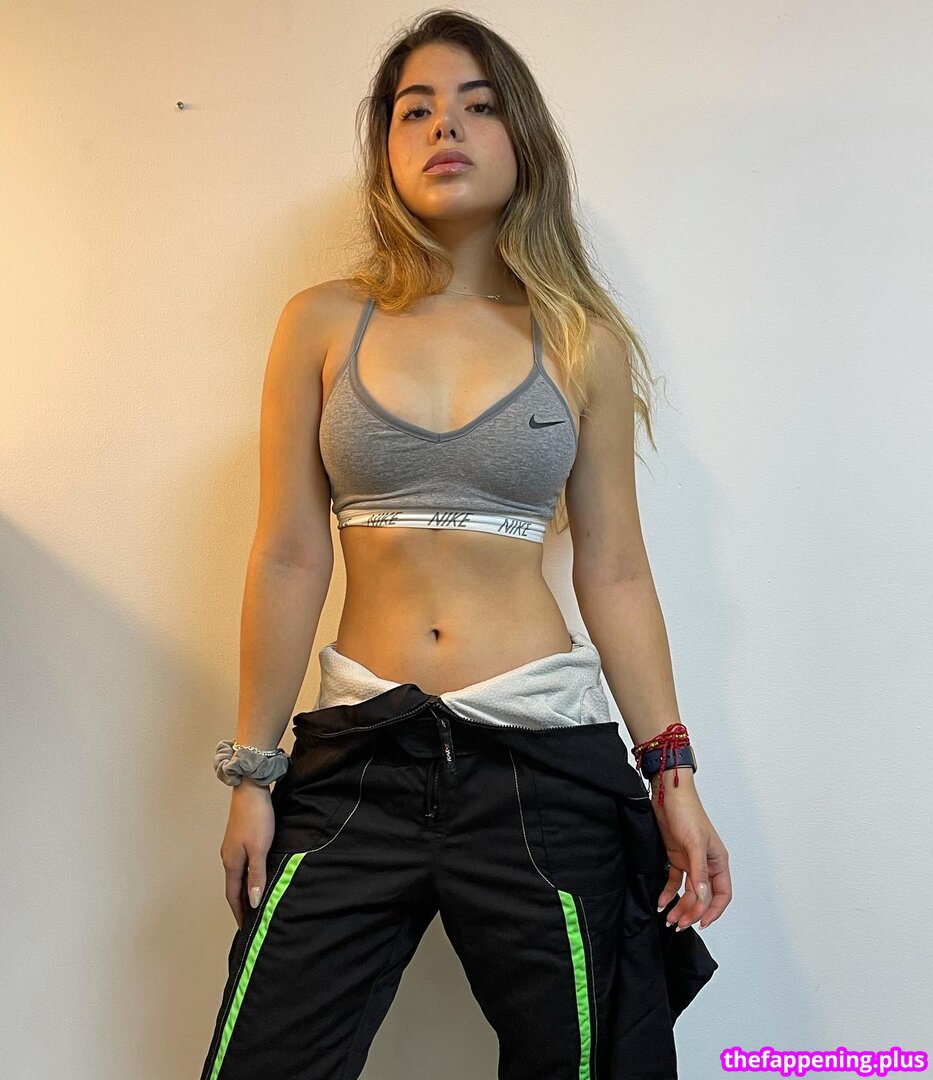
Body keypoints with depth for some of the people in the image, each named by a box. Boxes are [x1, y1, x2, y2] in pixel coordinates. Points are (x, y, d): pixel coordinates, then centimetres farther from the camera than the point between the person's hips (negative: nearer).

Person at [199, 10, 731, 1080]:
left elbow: (614, 572, 5)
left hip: (544, 759, 0)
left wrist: (673, 774, 1)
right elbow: (289, 560, 3)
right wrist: (252, 773, 3)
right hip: (358, 753, 1)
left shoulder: (583, 341, 4)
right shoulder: (323, 324, 4)